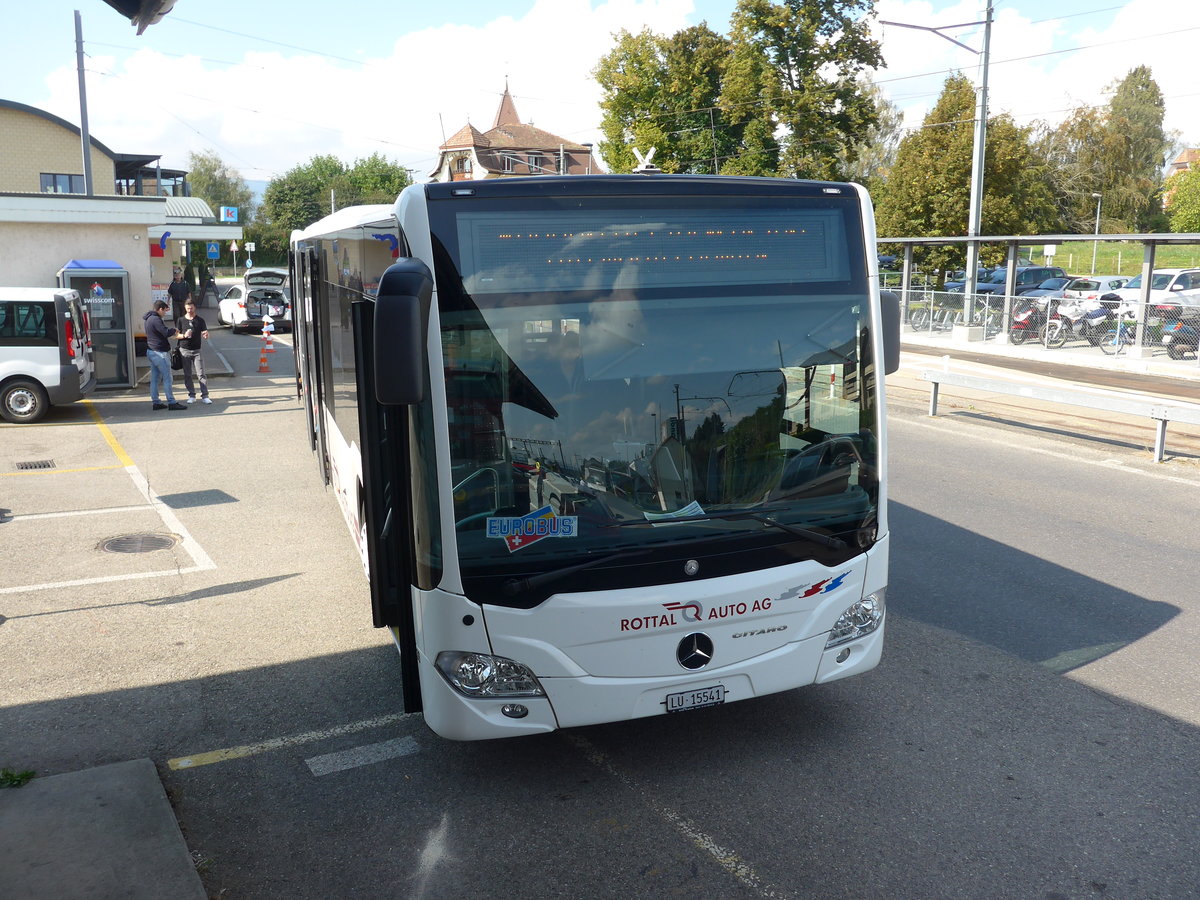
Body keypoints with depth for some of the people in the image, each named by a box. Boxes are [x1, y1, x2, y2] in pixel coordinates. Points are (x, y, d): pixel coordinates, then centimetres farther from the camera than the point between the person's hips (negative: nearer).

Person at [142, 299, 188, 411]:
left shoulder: (148, 319, 15)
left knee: (155, 378, 11)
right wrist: (175, 330, -2)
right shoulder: (155, 319, -17)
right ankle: (171, 403, -5)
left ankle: (156, 402, 13)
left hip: (151, 351, 10)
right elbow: (166, 332, -23)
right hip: (160, 352, -10)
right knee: (167, 378, -6)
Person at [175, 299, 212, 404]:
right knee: (187, 375, 4)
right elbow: (176, 335, 3)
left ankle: (205, 396, -6)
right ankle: (191, 395, 13)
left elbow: (205, 334, -2)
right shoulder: (180, 320, 4)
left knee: (201, 374, -6)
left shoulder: (200, 320, 3)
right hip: (185, 351, 1)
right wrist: (184, 335, -17)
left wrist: (206, 335, -26)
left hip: (197, 350, -1)